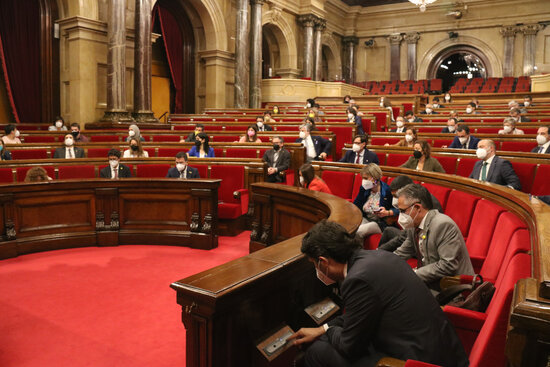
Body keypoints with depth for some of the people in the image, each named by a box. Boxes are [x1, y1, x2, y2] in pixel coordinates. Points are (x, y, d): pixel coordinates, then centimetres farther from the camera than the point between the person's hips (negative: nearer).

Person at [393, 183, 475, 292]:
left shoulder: (444, 225, -21)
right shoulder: (413, 225, 6)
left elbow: (448, 265, -25)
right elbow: (403, 252, 18)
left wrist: (415, 273, -22)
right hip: (427, 284, 8)